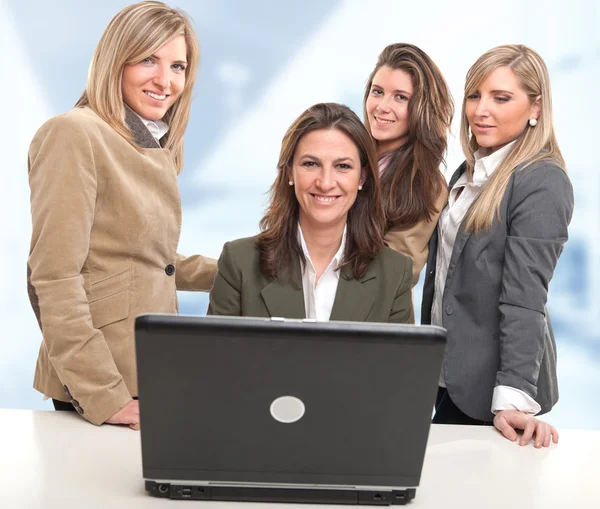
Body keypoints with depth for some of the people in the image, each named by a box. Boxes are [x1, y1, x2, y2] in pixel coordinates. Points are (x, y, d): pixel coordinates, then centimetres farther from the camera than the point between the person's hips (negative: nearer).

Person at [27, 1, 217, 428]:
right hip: (95, 391, -8)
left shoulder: (162, 147, 13)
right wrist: (106, 397, -20)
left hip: (156, 375, 8)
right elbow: (54, 279, -18)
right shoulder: (74, 134, -12)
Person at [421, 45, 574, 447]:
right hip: (451, 371, 8)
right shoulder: (471, 172, 10)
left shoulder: (543, 183, -16)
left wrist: (514, 397, -27)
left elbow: (525, 296, -23)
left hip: (492, 382, -8)